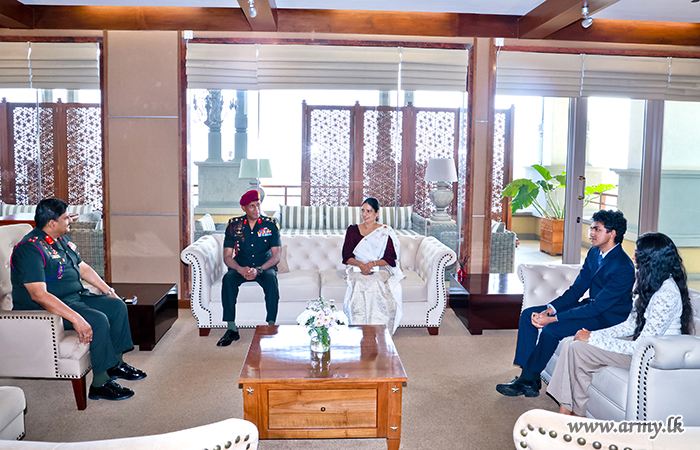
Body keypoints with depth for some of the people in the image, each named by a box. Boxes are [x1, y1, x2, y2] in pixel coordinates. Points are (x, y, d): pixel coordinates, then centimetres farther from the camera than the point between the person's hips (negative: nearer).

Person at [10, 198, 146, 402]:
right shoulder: (30, 249, -22)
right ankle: (100, 383, -17)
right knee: (98, 320, -27)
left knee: (117, 306, 3)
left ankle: (116, 364, 14)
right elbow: (39, 295, -32)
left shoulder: (62, 239, 9)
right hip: (43, 309, -10)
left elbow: (83, 267, 21)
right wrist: (75, 318, -38)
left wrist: (108, 290, 13)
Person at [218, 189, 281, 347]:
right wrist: (241, 270, -25)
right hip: (241, 267, 1)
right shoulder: (234, 225, -1)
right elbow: (227, 256, -4)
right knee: (228, 279, -30)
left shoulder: (270, 224, -4)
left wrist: (258, 270, -24)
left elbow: (276, 256, -8)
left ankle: (271, 326, -28)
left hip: (265, 267, -1)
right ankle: (232, 329, -25)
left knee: (271, 278, -34)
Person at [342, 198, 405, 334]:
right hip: (357, 269, 1)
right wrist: (361, 265, -16)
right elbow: (346, 257, 4)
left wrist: (372, 263, -18)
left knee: (376, 284, -34)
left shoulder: (386, 232, 6)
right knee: (359, 284, -33)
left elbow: (390, 259, 0)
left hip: (380, 270, -1)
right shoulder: (353, 230, 11)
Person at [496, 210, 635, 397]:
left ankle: (529, 380, -6)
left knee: (551, 329, -28)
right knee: (528, 314, -2)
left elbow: (597, 307, -27)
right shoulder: (594, 253, 3)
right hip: (591, 305, 9)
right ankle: (526, 375, -4)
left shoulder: (623, 268, -25)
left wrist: (553, 319, -28)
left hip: (608, 317, -9)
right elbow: (576, 290, 5)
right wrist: (549, 310, -11)